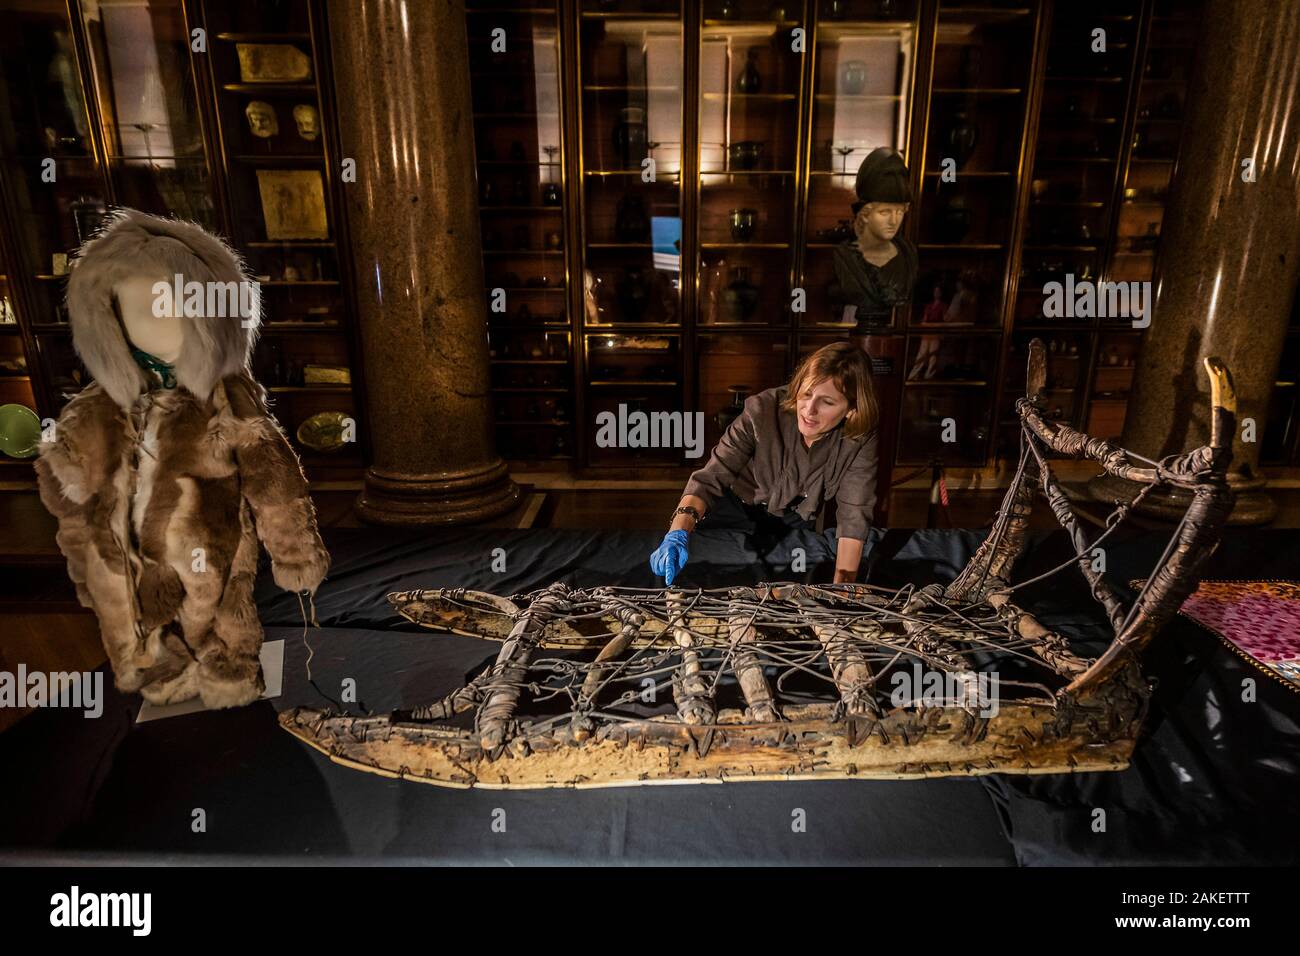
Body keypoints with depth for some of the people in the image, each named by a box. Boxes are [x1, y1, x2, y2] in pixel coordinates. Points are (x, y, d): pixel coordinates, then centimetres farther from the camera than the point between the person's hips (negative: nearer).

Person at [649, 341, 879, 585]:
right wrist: (679, 533, -52)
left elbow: (854, 515, -23)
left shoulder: (860, 441, -28)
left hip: (794, 519, 2)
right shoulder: (763, 410, -35)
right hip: (739, 503, -2)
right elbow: (711, 478, -35)